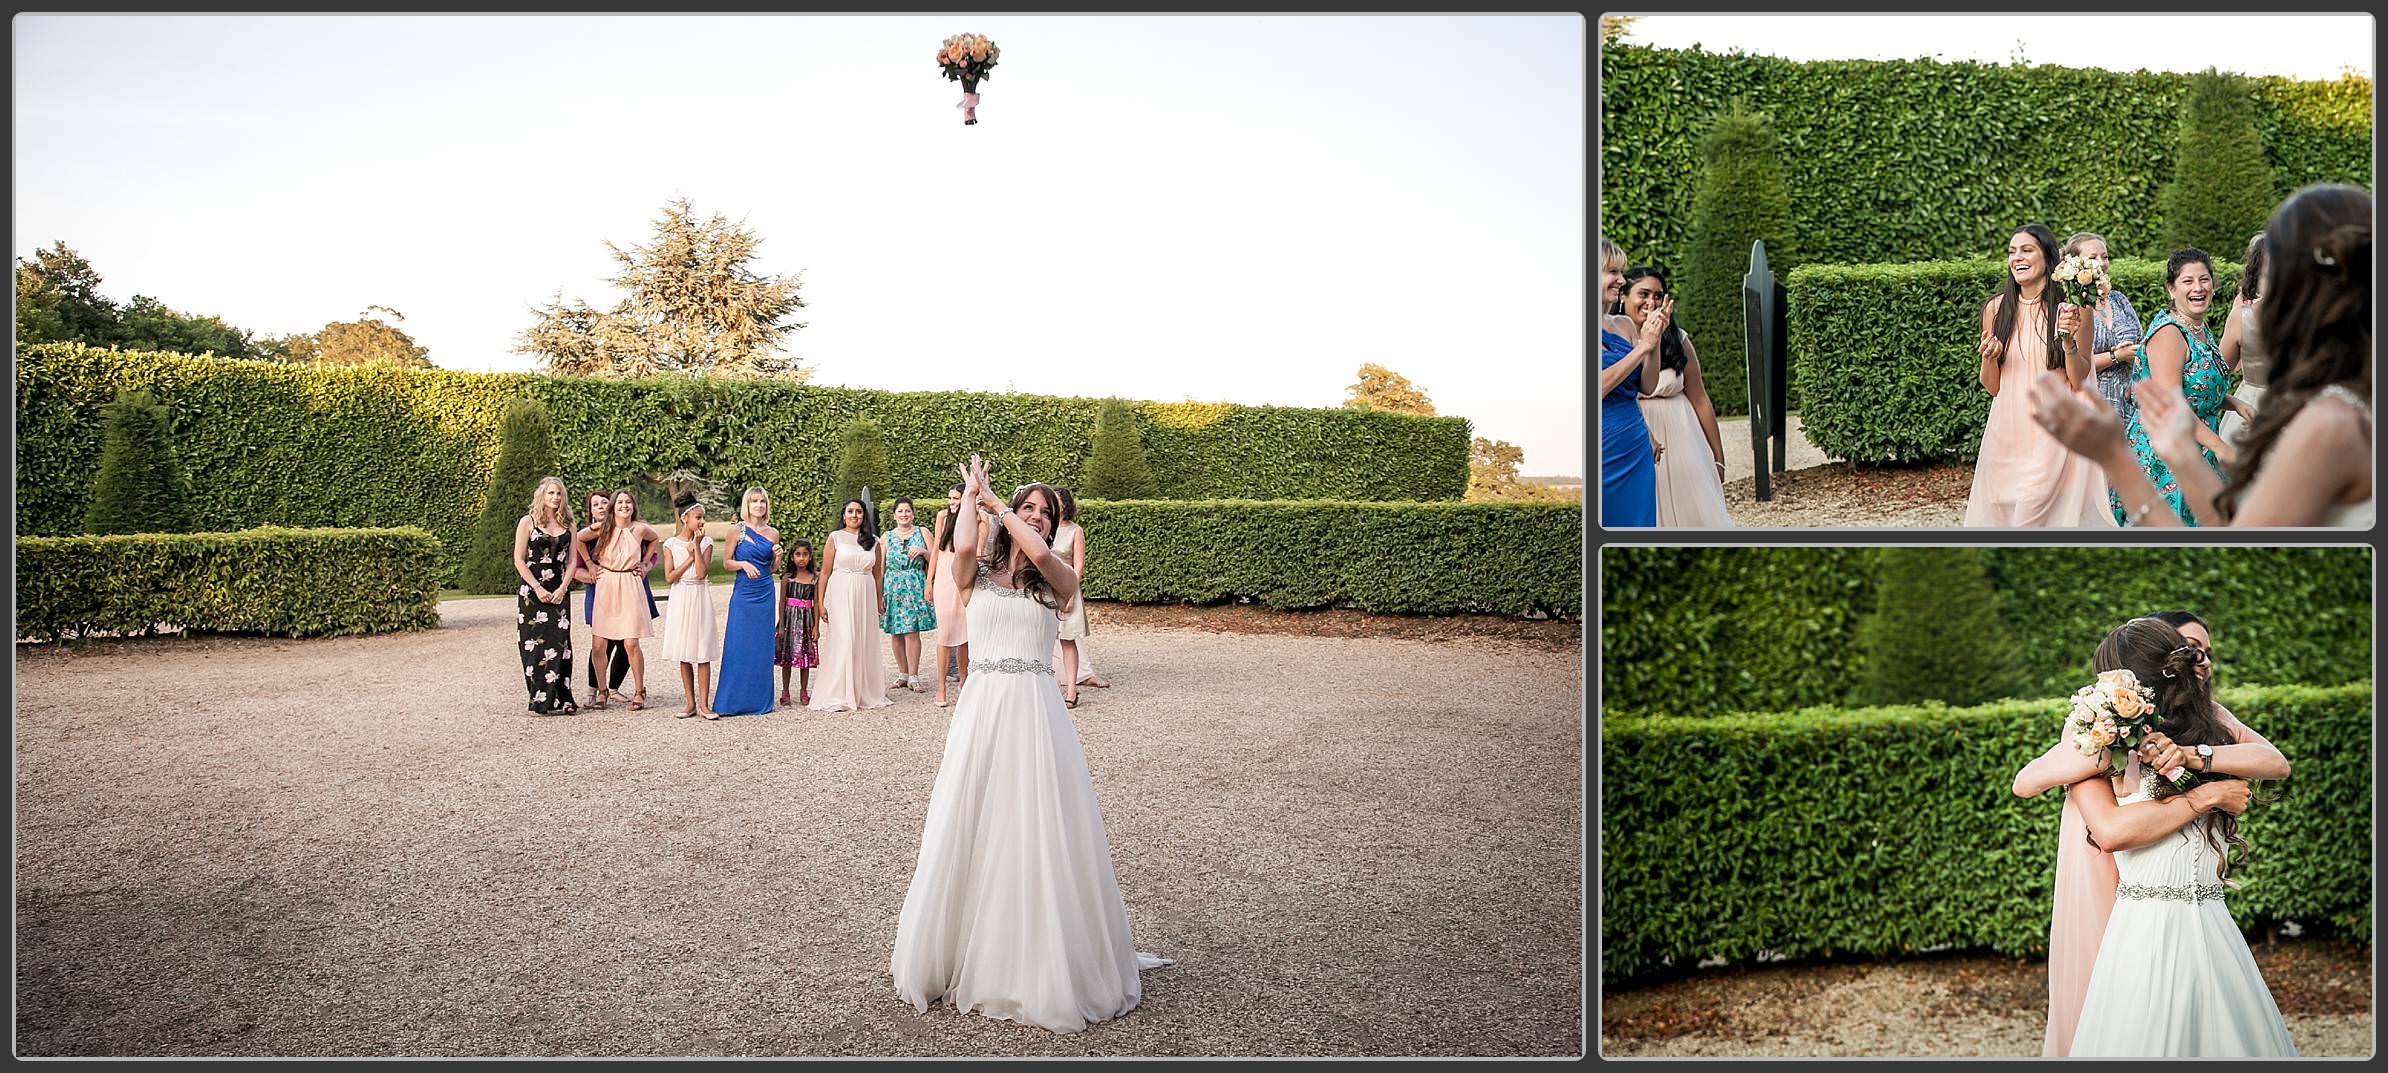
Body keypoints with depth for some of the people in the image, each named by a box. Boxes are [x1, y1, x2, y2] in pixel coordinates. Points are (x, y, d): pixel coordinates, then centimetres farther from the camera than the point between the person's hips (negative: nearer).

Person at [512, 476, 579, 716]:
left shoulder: (567, 525, 11)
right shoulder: (528, 522, 1)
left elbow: (571, 561, 9)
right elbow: (519, 560, -3)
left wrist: (562, 589, -4)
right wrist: (538, 589, -10)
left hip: (559, 592, 3)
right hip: (532, 592, -3)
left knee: (561, 644, -3)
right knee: (536, 644, -4)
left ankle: (561, 700, 0)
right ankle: (541, 702, 0)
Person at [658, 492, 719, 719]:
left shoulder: (706, 542, 1)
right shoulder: (671, 544, 2)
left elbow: (701, 573, -11)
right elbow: (669, 577, -5)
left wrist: (696, 546, -13)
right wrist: (690, 558, -9)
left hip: (700, 599, -1)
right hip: (680, 600, 1)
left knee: (703, 653, -4)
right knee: (684, 655, 5)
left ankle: (704, 703, -1)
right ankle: (690, 703, 12)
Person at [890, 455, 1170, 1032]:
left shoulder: (1059, 579, 7)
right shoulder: (977, 575, 10)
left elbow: (1039, 554, -15)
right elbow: (962, 546, -13)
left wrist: (993, 499, -4)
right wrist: (971, 492, 4)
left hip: (1035, 712, -1)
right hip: (980, 709, 1)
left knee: (1038, 833, 1)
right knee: (969, 829, 8)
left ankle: (1045, 963, 15)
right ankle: (965, 955, 25)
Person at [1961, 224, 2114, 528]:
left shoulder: (2072, 308, -3)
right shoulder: (1996, 308, 4)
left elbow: (2079, 380, -2)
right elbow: (1992, 387, 8)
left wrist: (2069, 341, -17)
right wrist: (1989, 357, -12)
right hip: (2008, 431, 2)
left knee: (2055, 510, 0)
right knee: (2002, 512, 7)